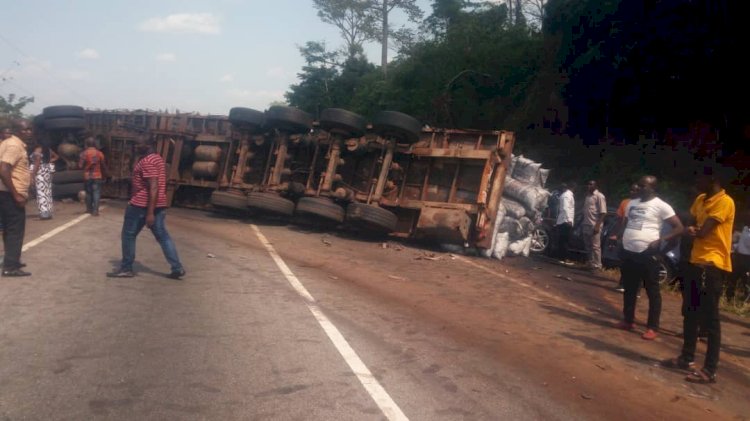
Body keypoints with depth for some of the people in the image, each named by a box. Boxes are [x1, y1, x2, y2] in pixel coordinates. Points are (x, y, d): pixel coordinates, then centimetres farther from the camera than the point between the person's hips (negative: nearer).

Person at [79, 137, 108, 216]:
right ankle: (95, 211, -9)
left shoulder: (84, 153, -6)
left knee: (88, 193, 14)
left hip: (88, 176, 0)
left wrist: (85, 167, 14)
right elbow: (103, 166, 6)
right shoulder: (99, 153, 0)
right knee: (96, 193, -2)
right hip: (97, 176, 0)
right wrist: (104, 175, 19)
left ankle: (89, 209, 23)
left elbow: (80, 166, -8)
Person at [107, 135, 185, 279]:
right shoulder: (157, 158, 15)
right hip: (159, 205, 9)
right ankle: (177, 268, 2)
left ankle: (126, 268, 14)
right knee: (162, 236, 8)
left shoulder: (147, 161, -16)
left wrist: (150, 213, -25)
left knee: (128, 235, 6)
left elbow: (153, 187, -23)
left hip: (141, 205, -9)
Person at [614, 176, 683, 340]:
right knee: (629, 289, 15)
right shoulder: (632, 203, 14)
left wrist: (661, 241, -17)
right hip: (628, 252, 7)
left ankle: (652, 328, 6)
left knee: (653, 291, 0)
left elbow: (679, 228, -8)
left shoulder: (661, 206, -6)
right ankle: (628, 320, 28)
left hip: (647, 254, -7)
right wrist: (619, 237, 7)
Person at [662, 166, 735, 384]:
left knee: (709, 318, -6)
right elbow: (691, 226, 19)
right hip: (697, 261, 9)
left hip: (713, 264, -9)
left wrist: (692, 231, 3)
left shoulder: (724, 202, -15)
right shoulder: (701, 200, 13)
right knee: (690, 314, 15)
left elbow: (703, 232, -19)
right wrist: (692, 230, -5)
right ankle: (686, 358, 27)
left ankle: (710, 370, -2)